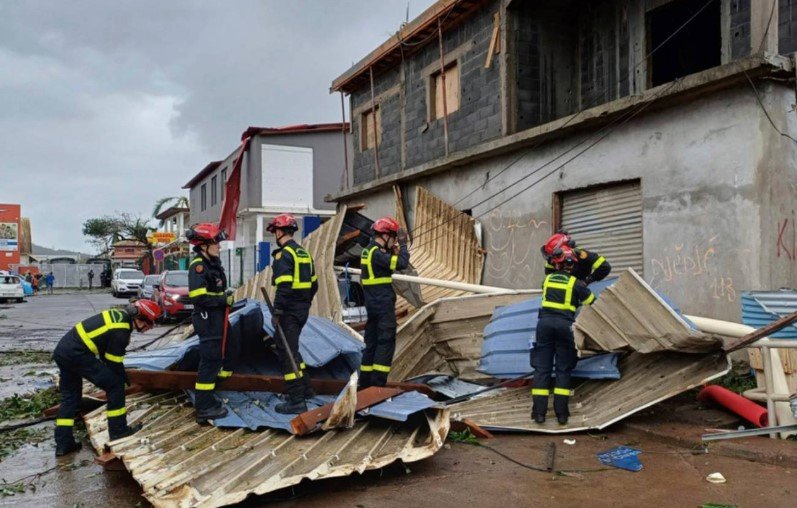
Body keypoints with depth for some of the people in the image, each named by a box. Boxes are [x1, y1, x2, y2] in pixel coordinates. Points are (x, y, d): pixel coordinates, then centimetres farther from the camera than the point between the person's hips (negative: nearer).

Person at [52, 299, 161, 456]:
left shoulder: (121, 314, 10)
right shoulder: (120, 332, -17)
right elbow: (114, 362, -8)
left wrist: (121, 375, 23)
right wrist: (123, 378, 10)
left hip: (62, 350, 10)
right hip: (77, 354, -10)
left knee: (69, 396, 18)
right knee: (115, 384, -2)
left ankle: (63, 443, 21)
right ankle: (118, 430, 7)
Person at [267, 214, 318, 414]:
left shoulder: (284, 254, -14)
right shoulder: (304, 253, 14)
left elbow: (284, 287, -22)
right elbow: (313, 284, 17)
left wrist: (276, 312, -18)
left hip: (289, 311, -9)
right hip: (302, 309, 9)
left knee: (286, 352, -3)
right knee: (291, 348, 23)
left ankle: (297, 400, -3)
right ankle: (305, 388, 30)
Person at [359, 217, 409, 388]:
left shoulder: (367, 251, 14)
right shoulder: (377, 253, -17)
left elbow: (390, 263, 19)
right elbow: (402, 263, -22)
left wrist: (394, 250, 8)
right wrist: (403, 244, -11)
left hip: (372, 303, 10)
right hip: (383, 304, -10)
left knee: (372, 342, 14)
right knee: (386, 342, -5)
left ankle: (365, 382, 19)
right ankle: (377, 382, -6)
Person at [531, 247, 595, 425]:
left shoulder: (547, 279, 12)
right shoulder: (576, 283, 2)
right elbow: (592, 302, 10)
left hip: (545, 322, 2)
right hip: (564, 325, -2)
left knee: (542, 367, 4)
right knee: (563, 369, 7)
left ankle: (539, 411, 0)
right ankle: (561, 412, 3)